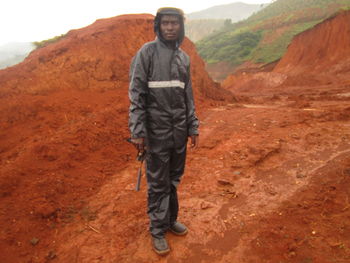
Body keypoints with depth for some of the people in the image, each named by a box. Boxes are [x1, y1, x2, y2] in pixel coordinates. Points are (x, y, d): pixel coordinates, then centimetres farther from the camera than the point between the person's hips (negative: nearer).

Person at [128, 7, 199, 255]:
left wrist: (193, 127, 11)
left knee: (174, 179, 15)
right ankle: (158, 230, 22)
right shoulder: (146, 53, -6)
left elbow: (188, 96, 14)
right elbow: (136, 94, -11)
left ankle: (171, 219, 35)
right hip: (156, 131, -5)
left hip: (179, 131, 5)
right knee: (158, 183, 4)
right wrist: (137, 132, -16)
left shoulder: (184, 58, 10)